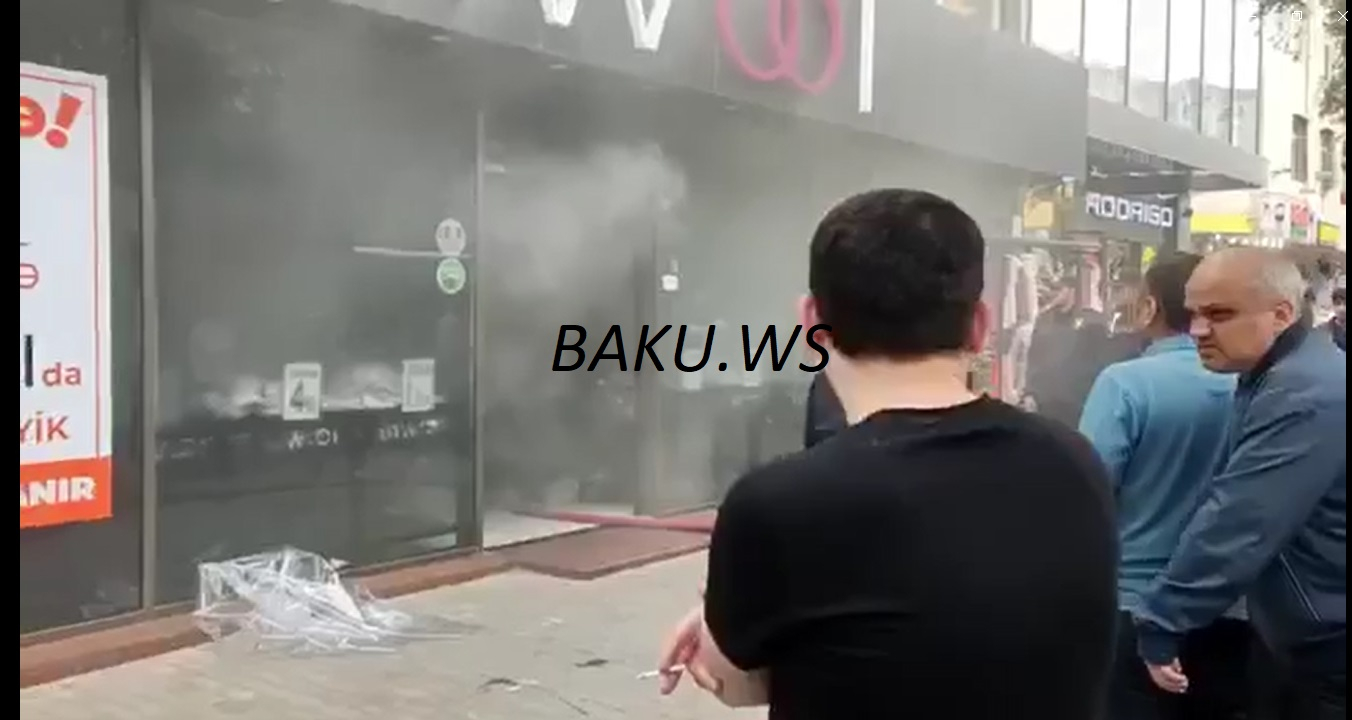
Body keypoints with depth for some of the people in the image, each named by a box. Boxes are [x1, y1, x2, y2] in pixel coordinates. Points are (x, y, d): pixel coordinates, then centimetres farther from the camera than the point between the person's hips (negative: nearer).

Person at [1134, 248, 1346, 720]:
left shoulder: (1306, 395, -24)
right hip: (1314, 635, 9)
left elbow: (1239, 526, -28)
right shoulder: (1281, 376, 10)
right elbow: (1241, 510, 15)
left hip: (1331, 641, -9)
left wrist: (1159, 625, -21)